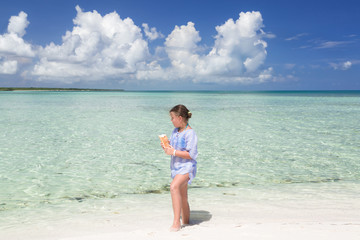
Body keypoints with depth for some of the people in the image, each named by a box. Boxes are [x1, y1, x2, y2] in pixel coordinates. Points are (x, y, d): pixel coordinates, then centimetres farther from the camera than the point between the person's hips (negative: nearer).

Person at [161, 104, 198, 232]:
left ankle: (176, 222, -29)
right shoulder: (175, 131, 9)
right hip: (176, 167, 9)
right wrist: (166, 147, -2)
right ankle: (186, 222, 32)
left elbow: (191, 154, -20)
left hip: (187, 166, -9)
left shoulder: (190, 133, -15)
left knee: (174, 186, -31)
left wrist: (173, 152, -22)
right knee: (183, 198, 17)